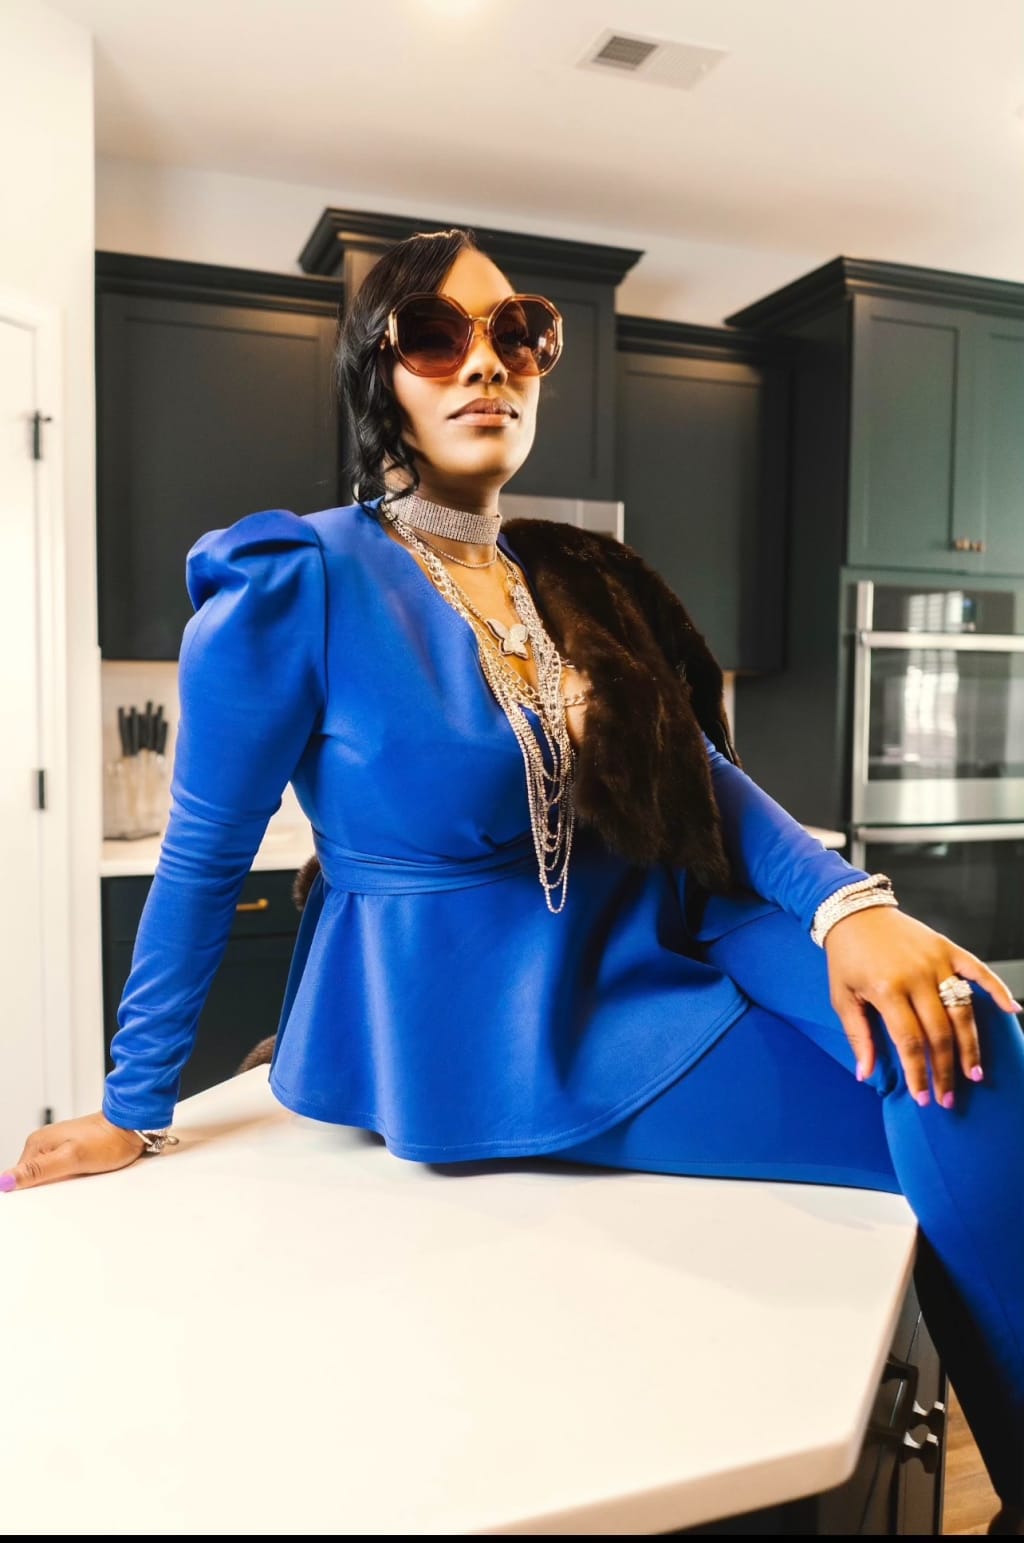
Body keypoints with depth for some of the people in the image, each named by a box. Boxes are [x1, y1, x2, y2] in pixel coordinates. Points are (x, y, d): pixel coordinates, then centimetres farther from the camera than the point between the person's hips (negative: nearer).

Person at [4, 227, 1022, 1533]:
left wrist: (850, 906, -18)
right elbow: (204, 858, -6)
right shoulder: (300, 583, -11)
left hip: (638, 949, 6)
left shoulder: (578, 585, 9)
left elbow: (707, 778, 1)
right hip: (463, 1018, -6)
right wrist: (131, 1112, 1)